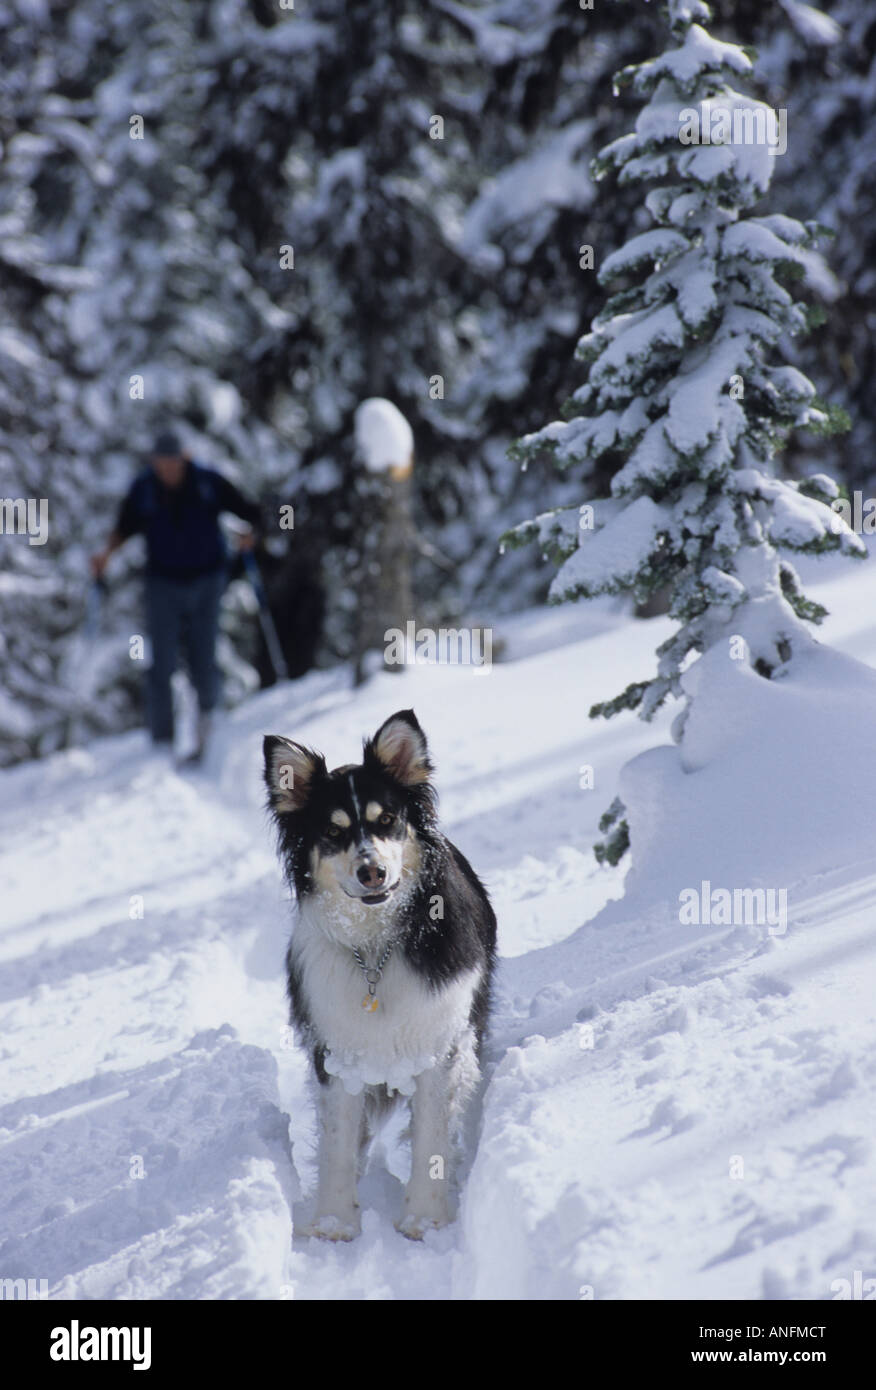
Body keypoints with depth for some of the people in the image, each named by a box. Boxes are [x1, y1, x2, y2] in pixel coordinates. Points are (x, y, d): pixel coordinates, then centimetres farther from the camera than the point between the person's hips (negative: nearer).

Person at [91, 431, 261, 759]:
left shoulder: (208, 482, -10)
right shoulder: (142, 488, -7)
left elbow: (248, 511, -2)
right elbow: (125, 527, 8)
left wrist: (251, 532, -22)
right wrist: (107, 551, -8)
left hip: (206, 582, 0)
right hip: (164, 584, 1)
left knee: (203, 661, -3)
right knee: (162, 665, -7)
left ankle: (206, 707, 31)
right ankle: (162, 739, 0)